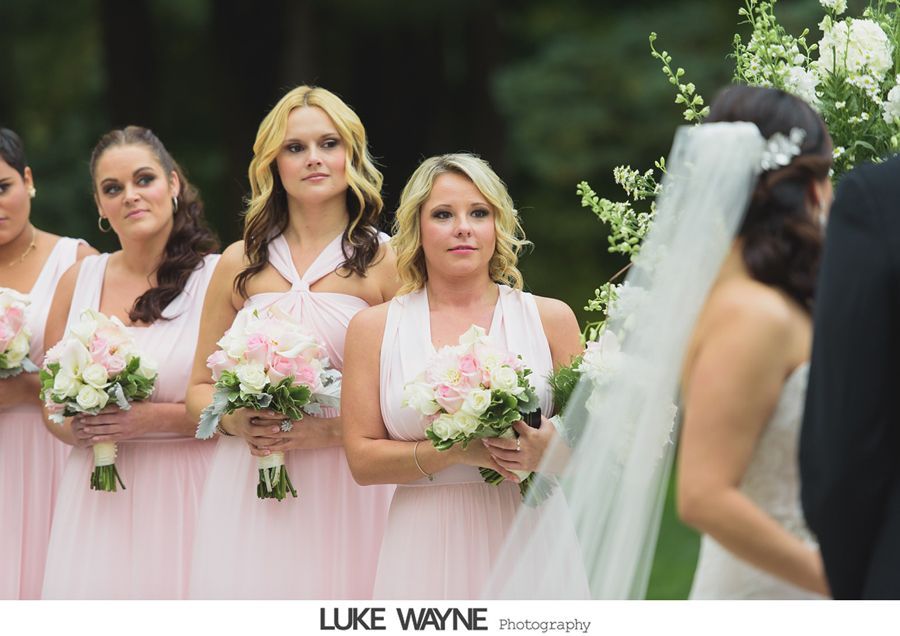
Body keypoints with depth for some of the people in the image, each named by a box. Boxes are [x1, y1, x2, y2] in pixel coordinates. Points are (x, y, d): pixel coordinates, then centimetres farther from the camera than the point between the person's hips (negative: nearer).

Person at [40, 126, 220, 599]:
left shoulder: (218, 277, -4)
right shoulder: (79, 280, 9)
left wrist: (154, 418, -18)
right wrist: (76, 427, -6)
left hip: (182, 496, -3)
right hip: (96, 502, 3)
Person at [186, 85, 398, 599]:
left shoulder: (386, 262, 1)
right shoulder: (241, 264, 11)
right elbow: (202, 387, 17)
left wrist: (332, 430, -16)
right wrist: (235, 421, -4)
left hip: (348, 493, -2)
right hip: (250, 494, 2)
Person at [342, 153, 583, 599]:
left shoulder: (550, 319, 6)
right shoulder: (375, 328, 6)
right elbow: (362, 459, 0)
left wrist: (547, 448, -14)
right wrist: (456, 451, -13)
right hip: (427, 551, 0)